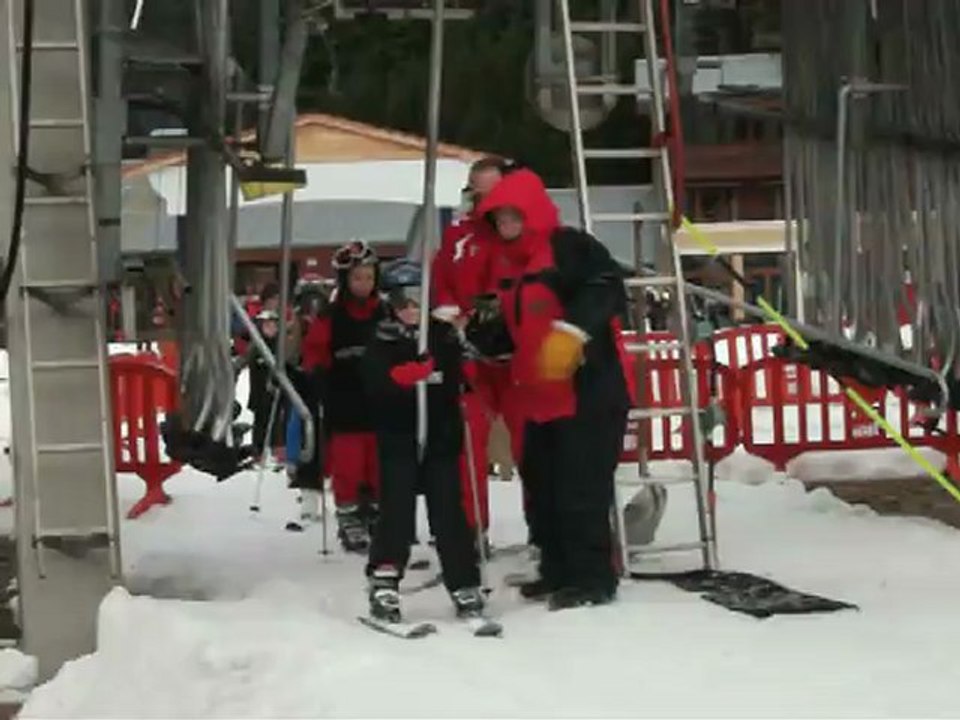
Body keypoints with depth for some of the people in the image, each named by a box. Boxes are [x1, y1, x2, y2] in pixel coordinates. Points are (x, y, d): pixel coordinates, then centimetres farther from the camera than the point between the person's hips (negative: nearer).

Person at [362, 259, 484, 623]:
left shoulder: (445, 337, 7)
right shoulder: (383, 343, 2)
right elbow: (376, 382, -14)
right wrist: (408, 374, -28)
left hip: (441, 439, 2)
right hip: (398, 440, -2)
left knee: (448, 512, 3)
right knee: (397, 511, -7)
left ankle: (465, 585, 8)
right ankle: (384, 584, -4)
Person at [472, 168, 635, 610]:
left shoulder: (570, 246, -11)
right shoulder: (506, 262, 16)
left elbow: (606, 289, -24)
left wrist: (571, 332, -32)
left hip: (589, 390, -10)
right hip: (539, 394, 10)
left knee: (580, 486, -10)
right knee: (541, 483, 14)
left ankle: (593, 577, -4)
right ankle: (559, 570, 24)